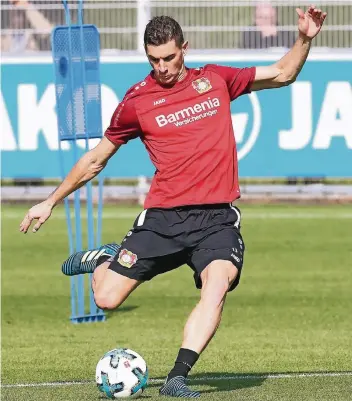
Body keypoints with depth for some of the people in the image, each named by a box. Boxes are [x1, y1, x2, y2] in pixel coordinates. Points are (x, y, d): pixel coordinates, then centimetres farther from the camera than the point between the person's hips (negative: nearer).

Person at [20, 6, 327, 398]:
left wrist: (304, 40, 2)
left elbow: (282, 74, 19)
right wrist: (50, 201, 19)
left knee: (217, 284, -28)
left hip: (217, 217, 0)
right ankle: (103, 260, 30)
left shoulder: (216, 80, 10)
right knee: (106, 299, -6)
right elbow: (96, 159, 16)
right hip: (163, 216, 0)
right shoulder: (137, 100, 5)